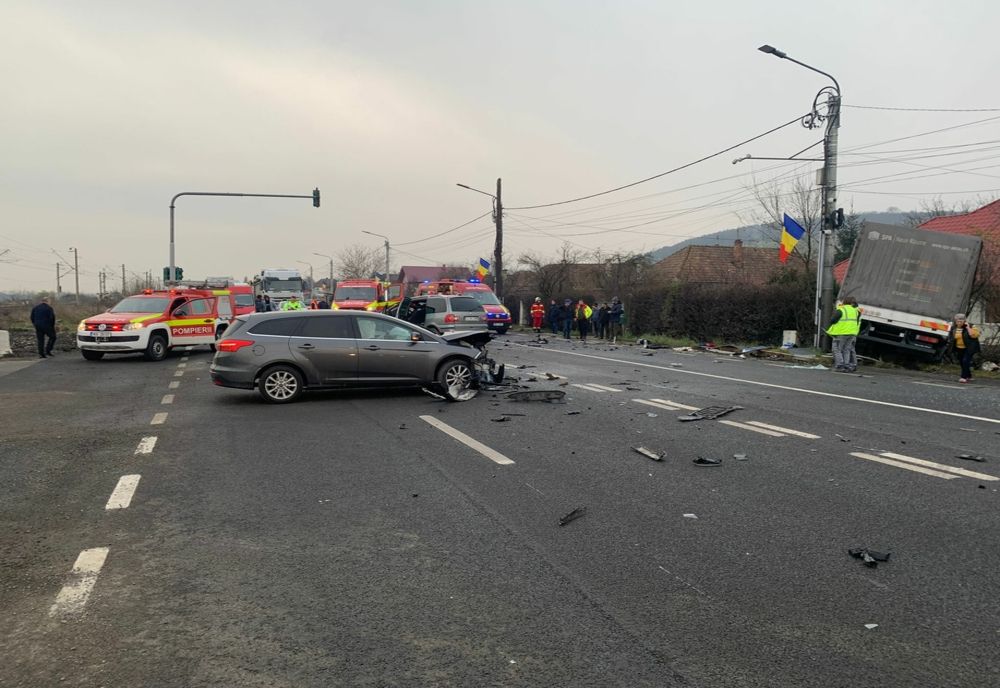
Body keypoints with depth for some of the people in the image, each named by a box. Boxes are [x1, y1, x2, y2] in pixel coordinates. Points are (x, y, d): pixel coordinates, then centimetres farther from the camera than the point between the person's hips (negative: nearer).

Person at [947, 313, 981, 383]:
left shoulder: (970, 326, -11)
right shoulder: (954, 327, 2)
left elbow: (974, 335, -25)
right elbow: (950, 337, 15)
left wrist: (968, 327, -24)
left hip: (969, 348, -5)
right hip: (959, 348, 6)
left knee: (965, 361, -16)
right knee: (962, 363, 10)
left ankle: (964, 377, -15)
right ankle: (969, 376, 27)